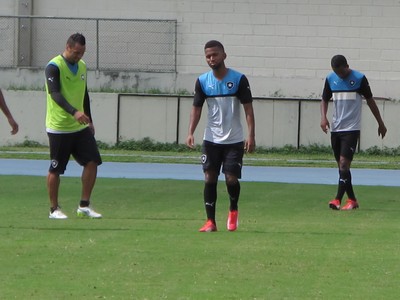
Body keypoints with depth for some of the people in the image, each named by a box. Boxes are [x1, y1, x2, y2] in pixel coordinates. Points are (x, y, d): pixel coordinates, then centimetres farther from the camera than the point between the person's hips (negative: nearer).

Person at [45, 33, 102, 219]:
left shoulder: (82, 66, 10)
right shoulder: (54, 67, -14)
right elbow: (54, 93, -28)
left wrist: (89, 120, 19)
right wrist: (74, 112, -40)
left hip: (80, 127, 7)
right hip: (59, 128, -7)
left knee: (92, 162, -2)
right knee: (55, 169, -1)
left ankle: (84, 206, 6)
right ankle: (54, 209, 11)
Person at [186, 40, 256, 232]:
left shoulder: (238, 79, -7)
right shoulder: (202, 81, 1)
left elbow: (248, 108, -5)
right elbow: (196, 108, 5)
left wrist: (251, 135, -12)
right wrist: (191, 133, -8)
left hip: (234, 140, -2)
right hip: (211, 140, 2)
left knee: (231, 178, -7)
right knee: (209, 179, -2)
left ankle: (233, 209, 22)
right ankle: (210, 222, 4)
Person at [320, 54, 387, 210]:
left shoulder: (359, 79, -7)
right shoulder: (330, 79, 4)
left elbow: (370, 100, 2)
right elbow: (325, 100, 13)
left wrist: (381, 123, 8)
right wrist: (323, 117, -7)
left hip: (352, 128, -5)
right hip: (335, 128, 5)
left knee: (344, 162, -16)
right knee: (341, 165, 8)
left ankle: (338, 199, -20)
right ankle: (352, 200, 17)